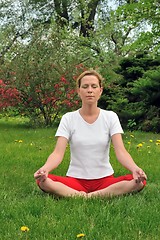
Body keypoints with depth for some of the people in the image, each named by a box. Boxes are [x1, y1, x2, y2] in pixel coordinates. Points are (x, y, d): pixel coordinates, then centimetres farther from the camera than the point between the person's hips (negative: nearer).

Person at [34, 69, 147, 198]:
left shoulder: (110, 117, 2)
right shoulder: (68, 118, 0)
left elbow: (120, 151, -10)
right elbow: (58, 152, -10)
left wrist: (135, 168, -32)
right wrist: (45, 168, -33)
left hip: (104, 179, 1)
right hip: (76, 179, -1)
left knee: (139, 181, -28)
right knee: (43, 180, -30)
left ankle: (86, 197, -28)